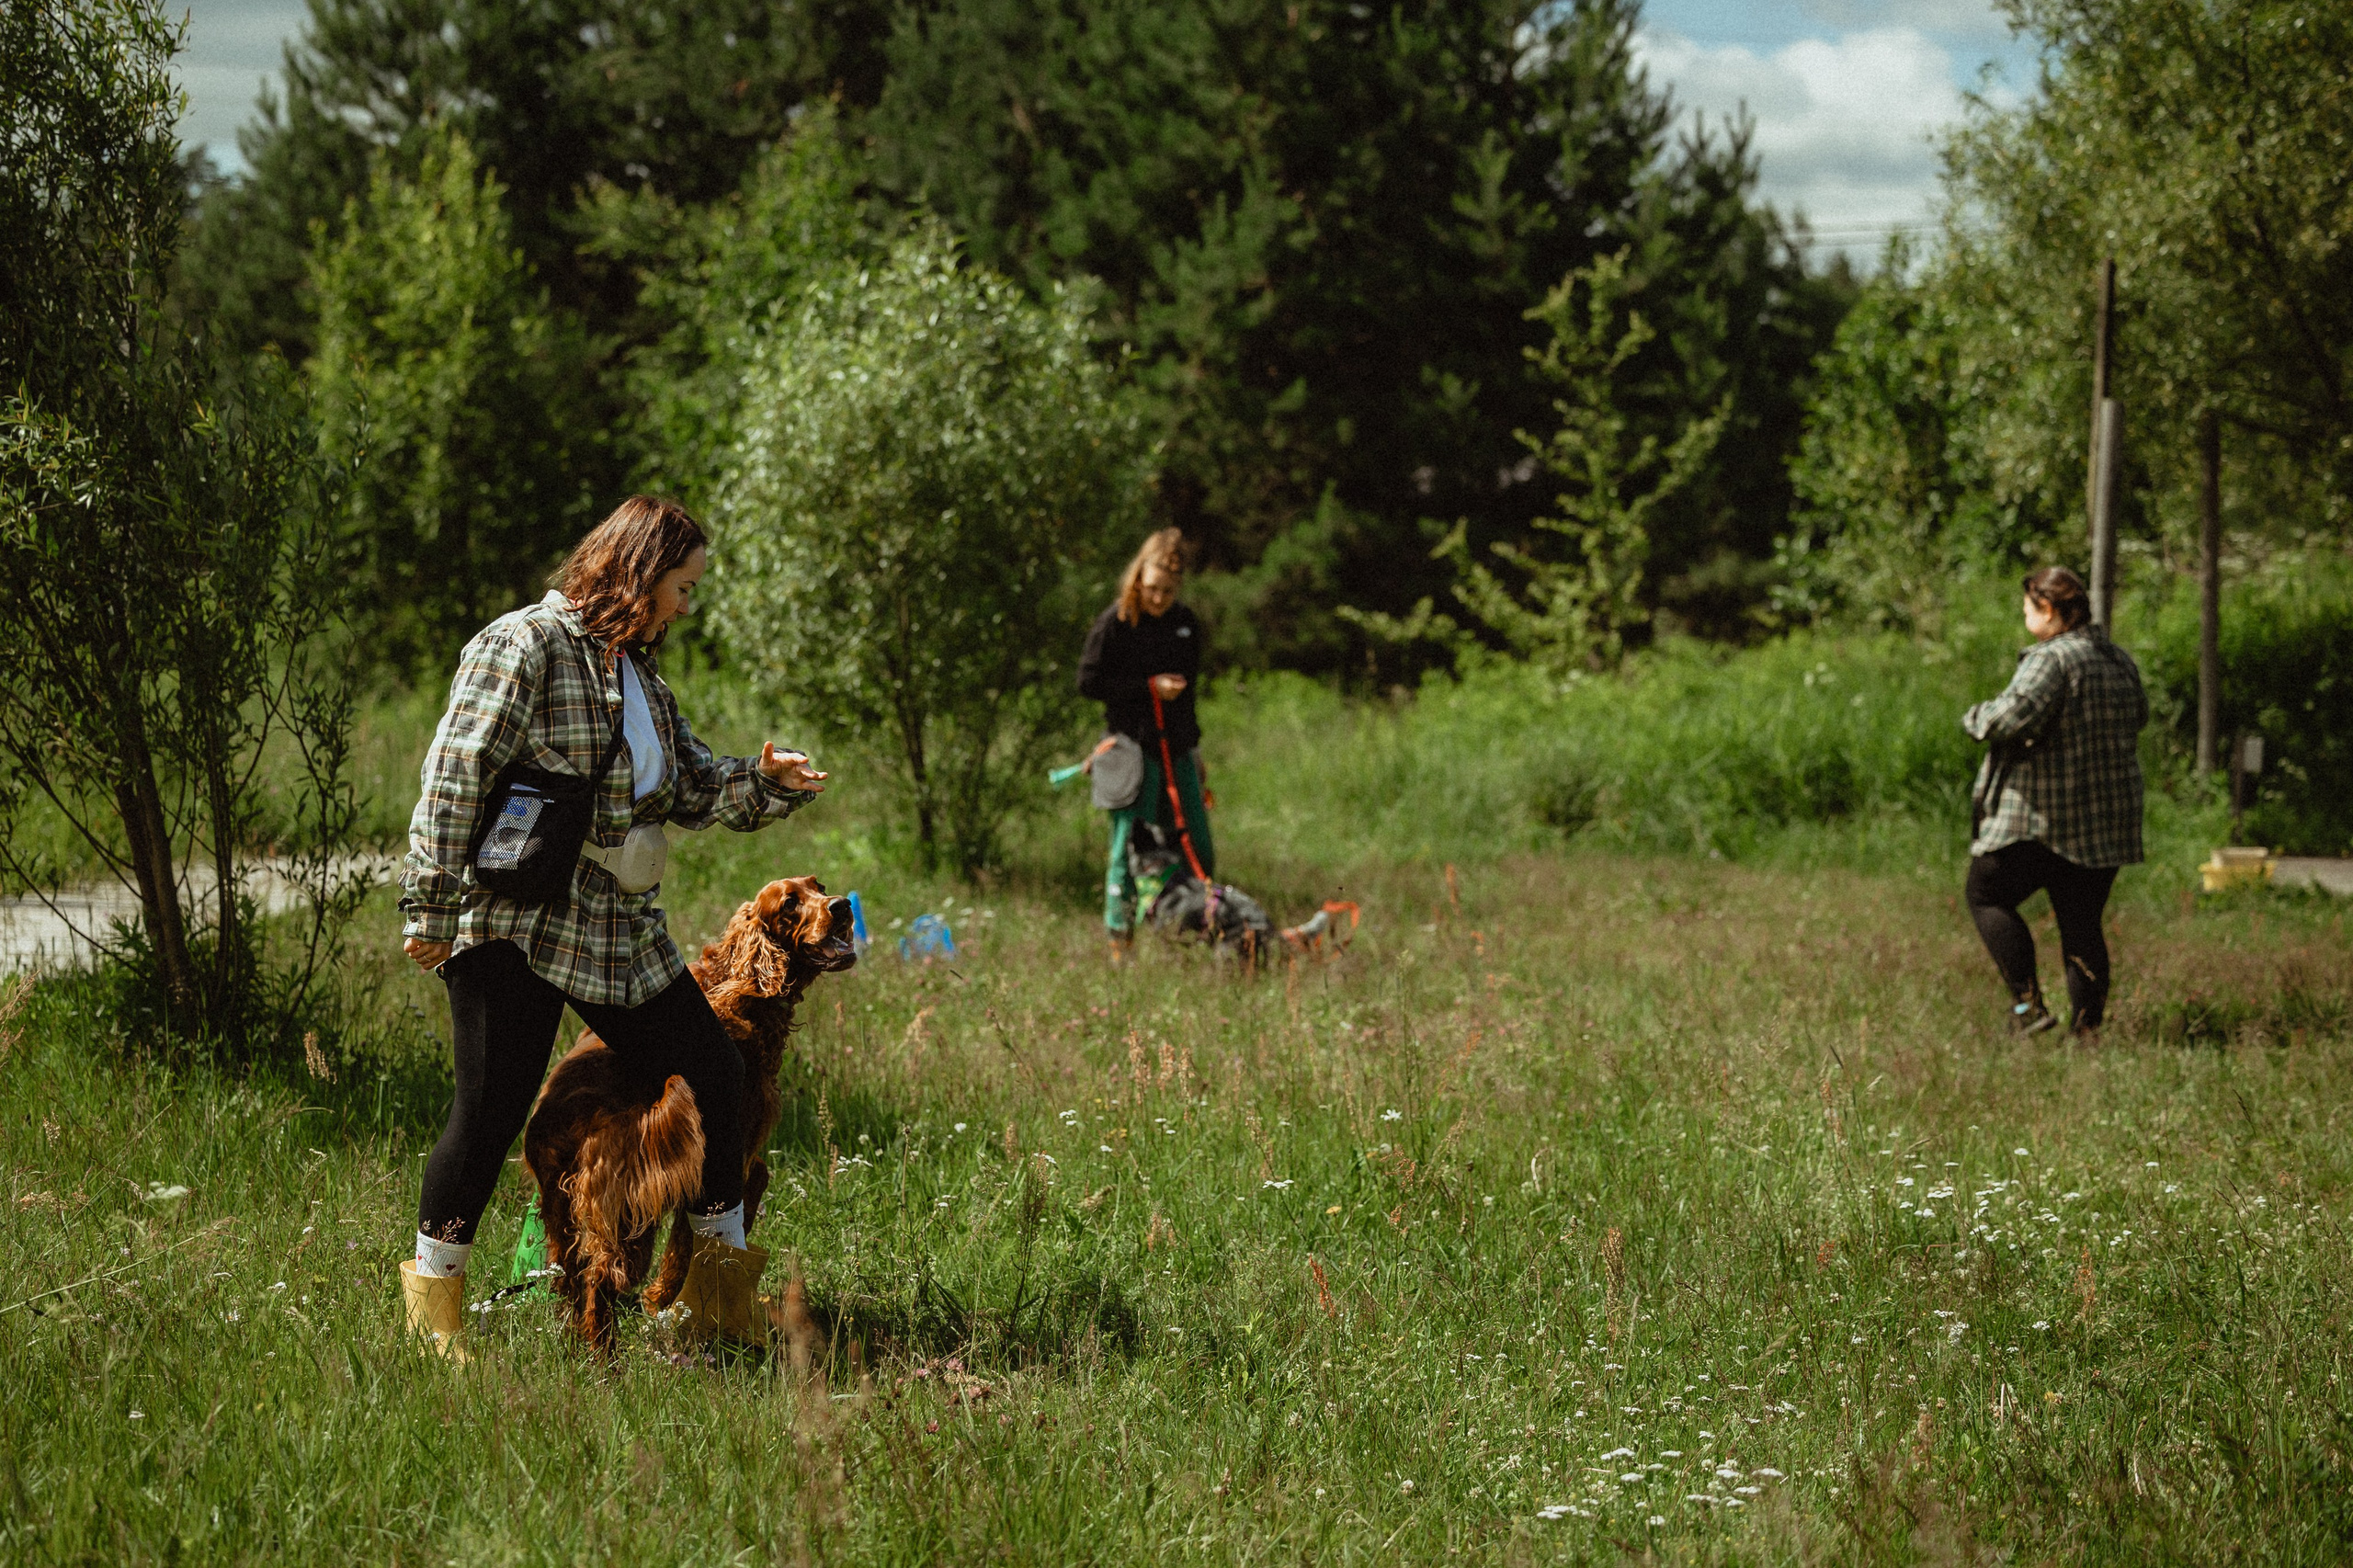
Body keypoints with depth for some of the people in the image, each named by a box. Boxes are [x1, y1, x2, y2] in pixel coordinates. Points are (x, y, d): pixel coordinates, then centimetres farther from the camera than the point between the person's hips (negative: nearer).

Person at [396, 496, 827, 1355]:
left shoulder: (640, 678, 17)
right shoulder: (522, 645, -9)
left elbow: (694, 788, 21)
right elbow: (453, 778, -15)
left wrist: (766, 780, 0)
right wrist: (432, 910, -18)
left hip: (621, 931, 8)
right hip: (514, 929, -8)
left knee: (715, 1071, 8)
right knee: (492, 1108, -8)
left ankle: (724, 1281, 21)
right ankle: (433, 1298, 9)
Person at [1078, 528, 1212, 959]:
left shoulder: (1186, 624, 11)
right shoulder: (1115, 623, -6)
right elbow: (1089, 682, -9)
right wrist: (1149, 687, -14)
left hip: (1177, 748, 6)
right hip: (1133, 749, -5)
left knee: (1198, 851, 6)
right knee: (1128, 846, -6)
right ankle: (1119, 943, -1)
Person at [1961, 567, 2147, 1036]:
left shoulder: (2051, 659, -16)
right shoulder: (2122, 663, 11)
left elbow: (2014, 717, -29)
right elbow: (2138, 716, 27)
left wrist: (1976, 718, -9)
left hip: (2041, 820, -7)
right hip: (2108, 822, 7)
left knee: (1987, 897, 8)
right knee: (2082, 922, 13)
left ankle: (2028, 1003, -4)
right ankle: (2088, 1025, 9)